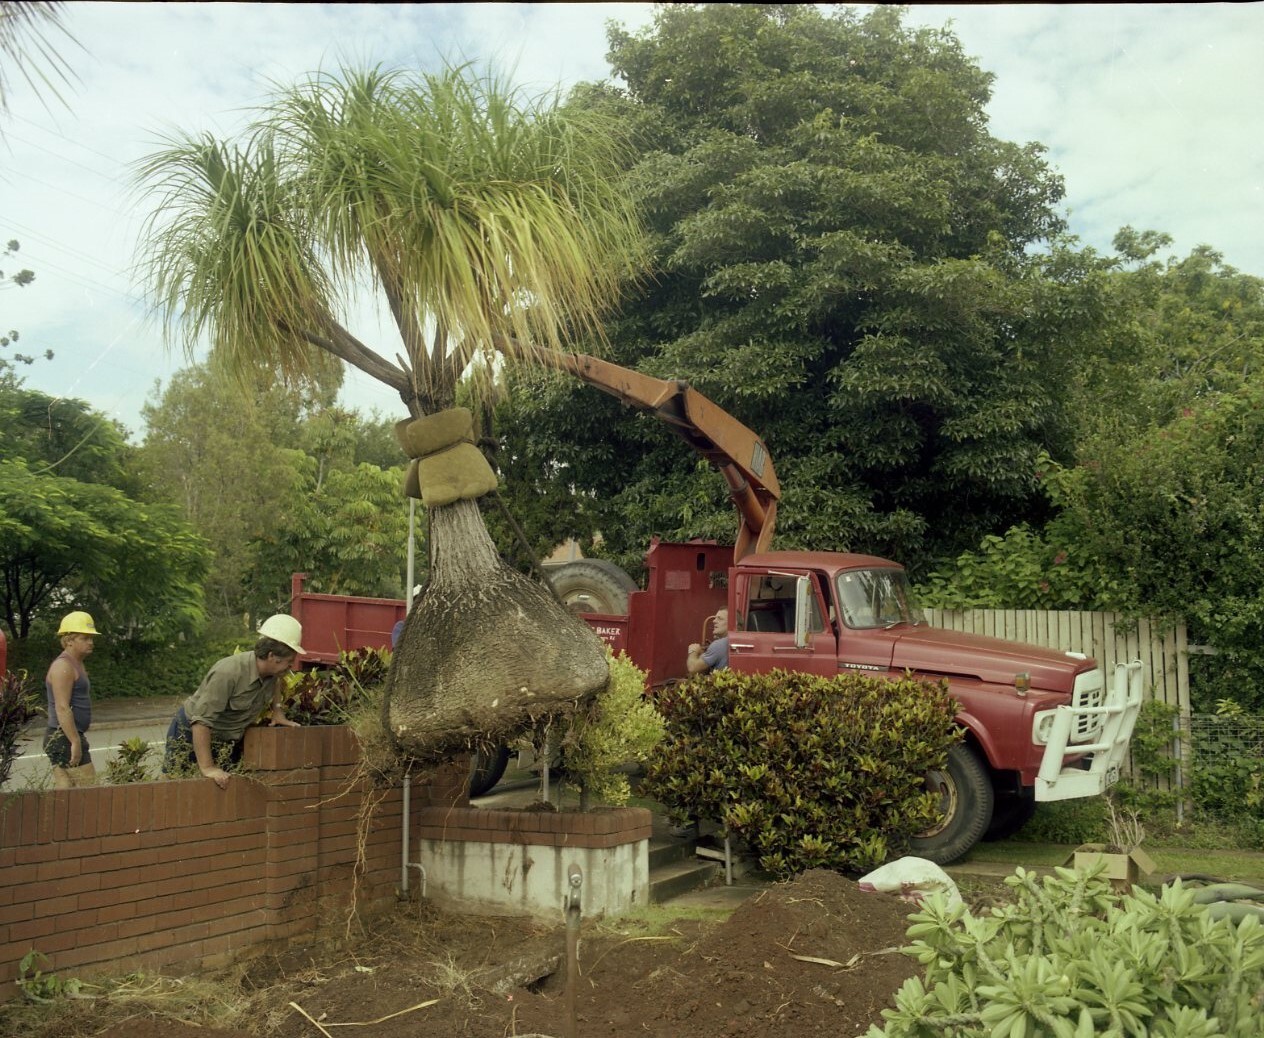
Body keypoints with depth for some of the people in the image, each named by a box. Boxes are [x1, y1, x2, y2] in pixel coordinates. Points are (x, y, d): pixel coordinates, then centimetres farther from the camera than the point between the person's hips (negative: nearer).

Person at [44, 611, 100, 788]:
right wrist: (75, 742, -24)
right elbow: (62, 708, -21)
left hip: (70, 737, 10)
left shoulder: (77, 664, 17)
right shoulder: (63, 666, -14)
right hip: (64, 739, -10)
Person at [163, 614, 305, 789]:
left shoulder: (270, 669, -9)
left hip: (229, 740, 7)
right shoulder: (227, 673, -32)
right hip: (193, 733, -7)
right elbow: (201, 722, -34)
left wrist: (277, 710, 5)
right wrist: (207, 768, -38)